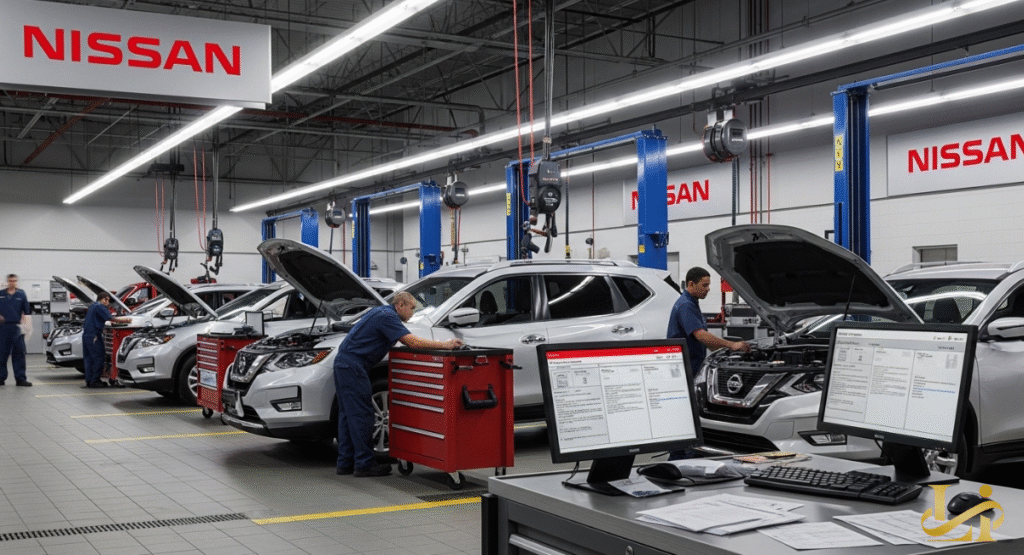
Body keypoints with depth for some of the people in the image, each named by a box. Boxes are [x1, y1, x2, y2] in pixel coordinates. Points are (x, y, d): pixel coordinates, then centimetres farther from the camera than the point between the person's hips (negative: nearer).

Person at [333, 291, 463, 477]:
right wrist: (444, 345, -17)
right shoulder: (387, 316, -13)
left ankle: (346, 462, 16)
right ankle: (364, 464, -2)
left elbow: (407, 341, 23)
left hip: (343, 363, 11)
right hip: (353, 366, -11)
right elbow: (413, 343, -21)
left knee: (348, 414, 12)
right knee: (361, 415, -6)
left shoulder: (382, 312, 20)